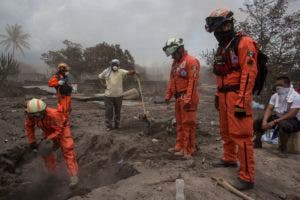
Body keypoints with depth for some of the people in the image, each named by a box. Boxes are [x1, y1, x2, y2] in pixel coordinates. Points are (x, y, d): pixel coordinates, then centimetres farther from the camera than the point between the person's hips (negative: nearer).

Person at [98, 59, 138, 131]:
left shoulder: (121, 72, -1)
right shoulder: (106, 72, 4)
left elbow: (128, 72, -15)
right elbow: (100, 77, 18)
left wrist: (134, 72, -36)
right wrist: (103, 84, 3)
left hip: (118, 95, 0)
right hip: (109, 95, 0)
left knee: (118, 111, 12)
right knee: (108, 111, 3)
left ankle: (117, 125, 27)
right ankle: (108, 126, 15)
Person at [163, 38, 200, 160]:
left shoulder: (191, 61, -11)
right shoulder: (175, 63, 17)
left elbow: (193, 81, -19)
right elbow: (172, 80, 19)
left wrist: (188, 99, -23)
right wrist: (168, 95, 12)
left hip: (187, 99, -9)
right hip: (178, 98, 9)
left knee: (188, 124, -4)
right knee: (180, 123, 15)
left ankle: (188, 150, 6)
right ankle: (179, 146, 27)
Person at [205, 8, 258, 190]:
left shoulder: (244, 43, -9)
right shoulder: (221, 48, 18)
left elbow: (249, 73, -17)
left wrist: (242, 101, -23)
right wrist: (218, 95, 19)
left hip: (237, 97, -9)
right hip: (224, 96, 9)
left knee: (241, 135, -8)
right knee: (226, 132, 18)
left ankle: (247, 178, 1)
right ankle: (229, 159, 37)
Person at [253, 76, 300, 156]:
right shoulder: (275, 96, 1)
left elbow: (291, 114, -28)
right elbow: (269, 109, -6)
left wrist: (274, 122, -34)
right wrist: (264, 121, -25)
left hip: (293, 120, -7)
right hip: (278, 117, 7)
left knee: (283, 125, -41)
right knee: (257, 122, -5)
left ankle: (283, 148, -17)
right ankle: (257, 143, 16)